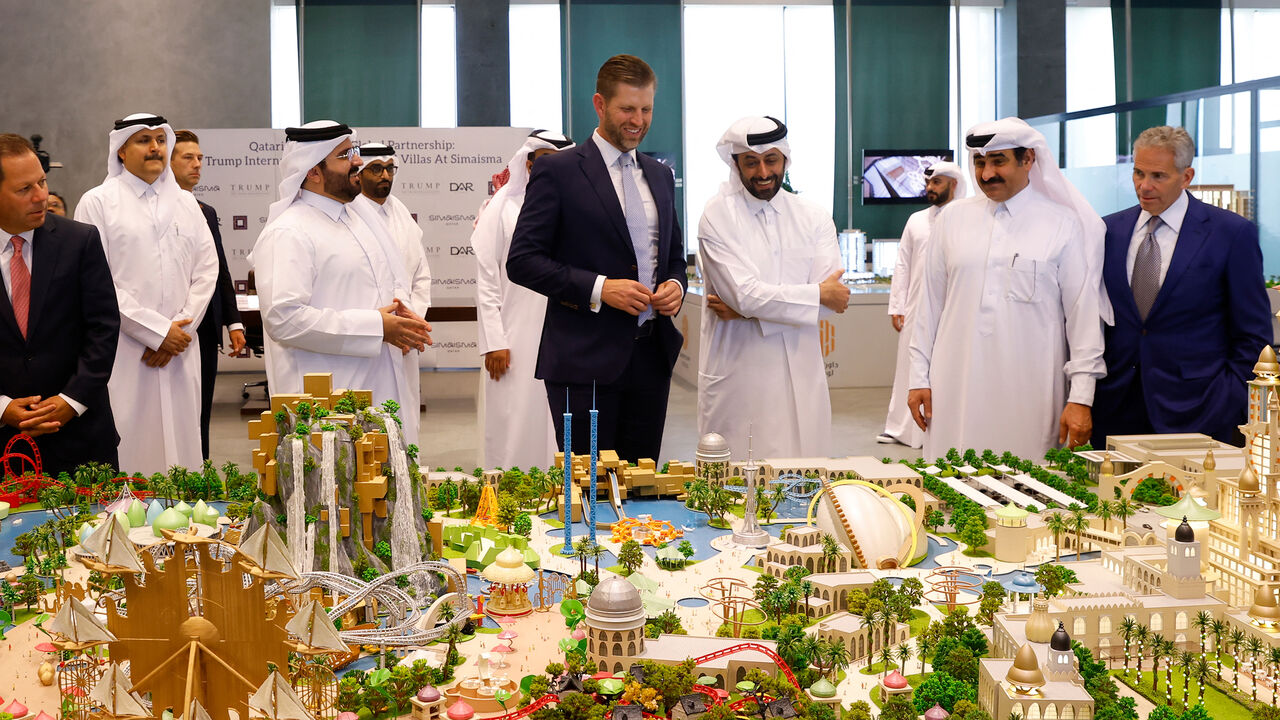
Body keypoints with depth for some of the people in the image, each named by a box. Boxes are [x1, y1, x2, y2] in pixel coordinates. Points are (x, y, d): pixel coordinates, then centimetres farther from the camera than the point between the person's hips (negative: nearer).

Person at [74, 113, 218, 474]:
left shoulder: (186, 202, 15)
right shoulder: (98, 202, 1)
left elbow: (207, 268, 9)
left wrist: (180, 329, -4)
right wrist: (157, 331, -10)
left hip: (180, 350, 4)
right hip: (124, 352, -4)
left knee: (181, 443, 4)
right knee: (130, 442, -5)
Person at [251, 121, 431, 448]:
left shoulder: (363, 218, 17)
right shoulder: (287, 234, -11)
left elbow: (396, 283, 28)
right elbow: (284, 319, -21)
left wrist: (402, 311, 2)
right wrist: (376, 327, -19)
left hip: (385, 390, 8)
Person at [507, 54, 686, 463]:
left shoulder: (660, 176, 16)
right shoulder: (557, 171, -4)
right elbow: (521, 261, -9)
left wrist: (676, 284, 1)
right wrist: (598, 288, -18)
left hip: (652, 354, 6)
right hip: (586, 359, -6)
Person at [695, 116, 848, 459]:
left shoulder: (814, 218, 8)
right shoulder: (718, 216, -3)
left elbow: (832, 297, -4)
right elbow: (746, 294, -15)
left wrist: (747, 307, -12)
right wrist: (820, 294, -6)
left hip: (801, 375, 3)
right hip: (737, 375, -3)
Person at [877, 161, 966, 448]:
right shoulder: (916, 220, 13)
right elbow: (902, 265, 14)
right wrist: (897, 306, 7)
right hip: (917, 308, 4)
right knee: (910, 368, 9)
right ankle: (901, 428, 19)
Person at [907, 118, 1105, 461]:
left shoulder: (1064, 224, 2)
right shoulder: (952, 218, 11)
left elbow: (1084, 315, 0)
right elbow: (930, 304, 14)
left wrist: (1081, 398, -5)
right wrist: (920, 378, 10)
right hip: (956, 394, 3)